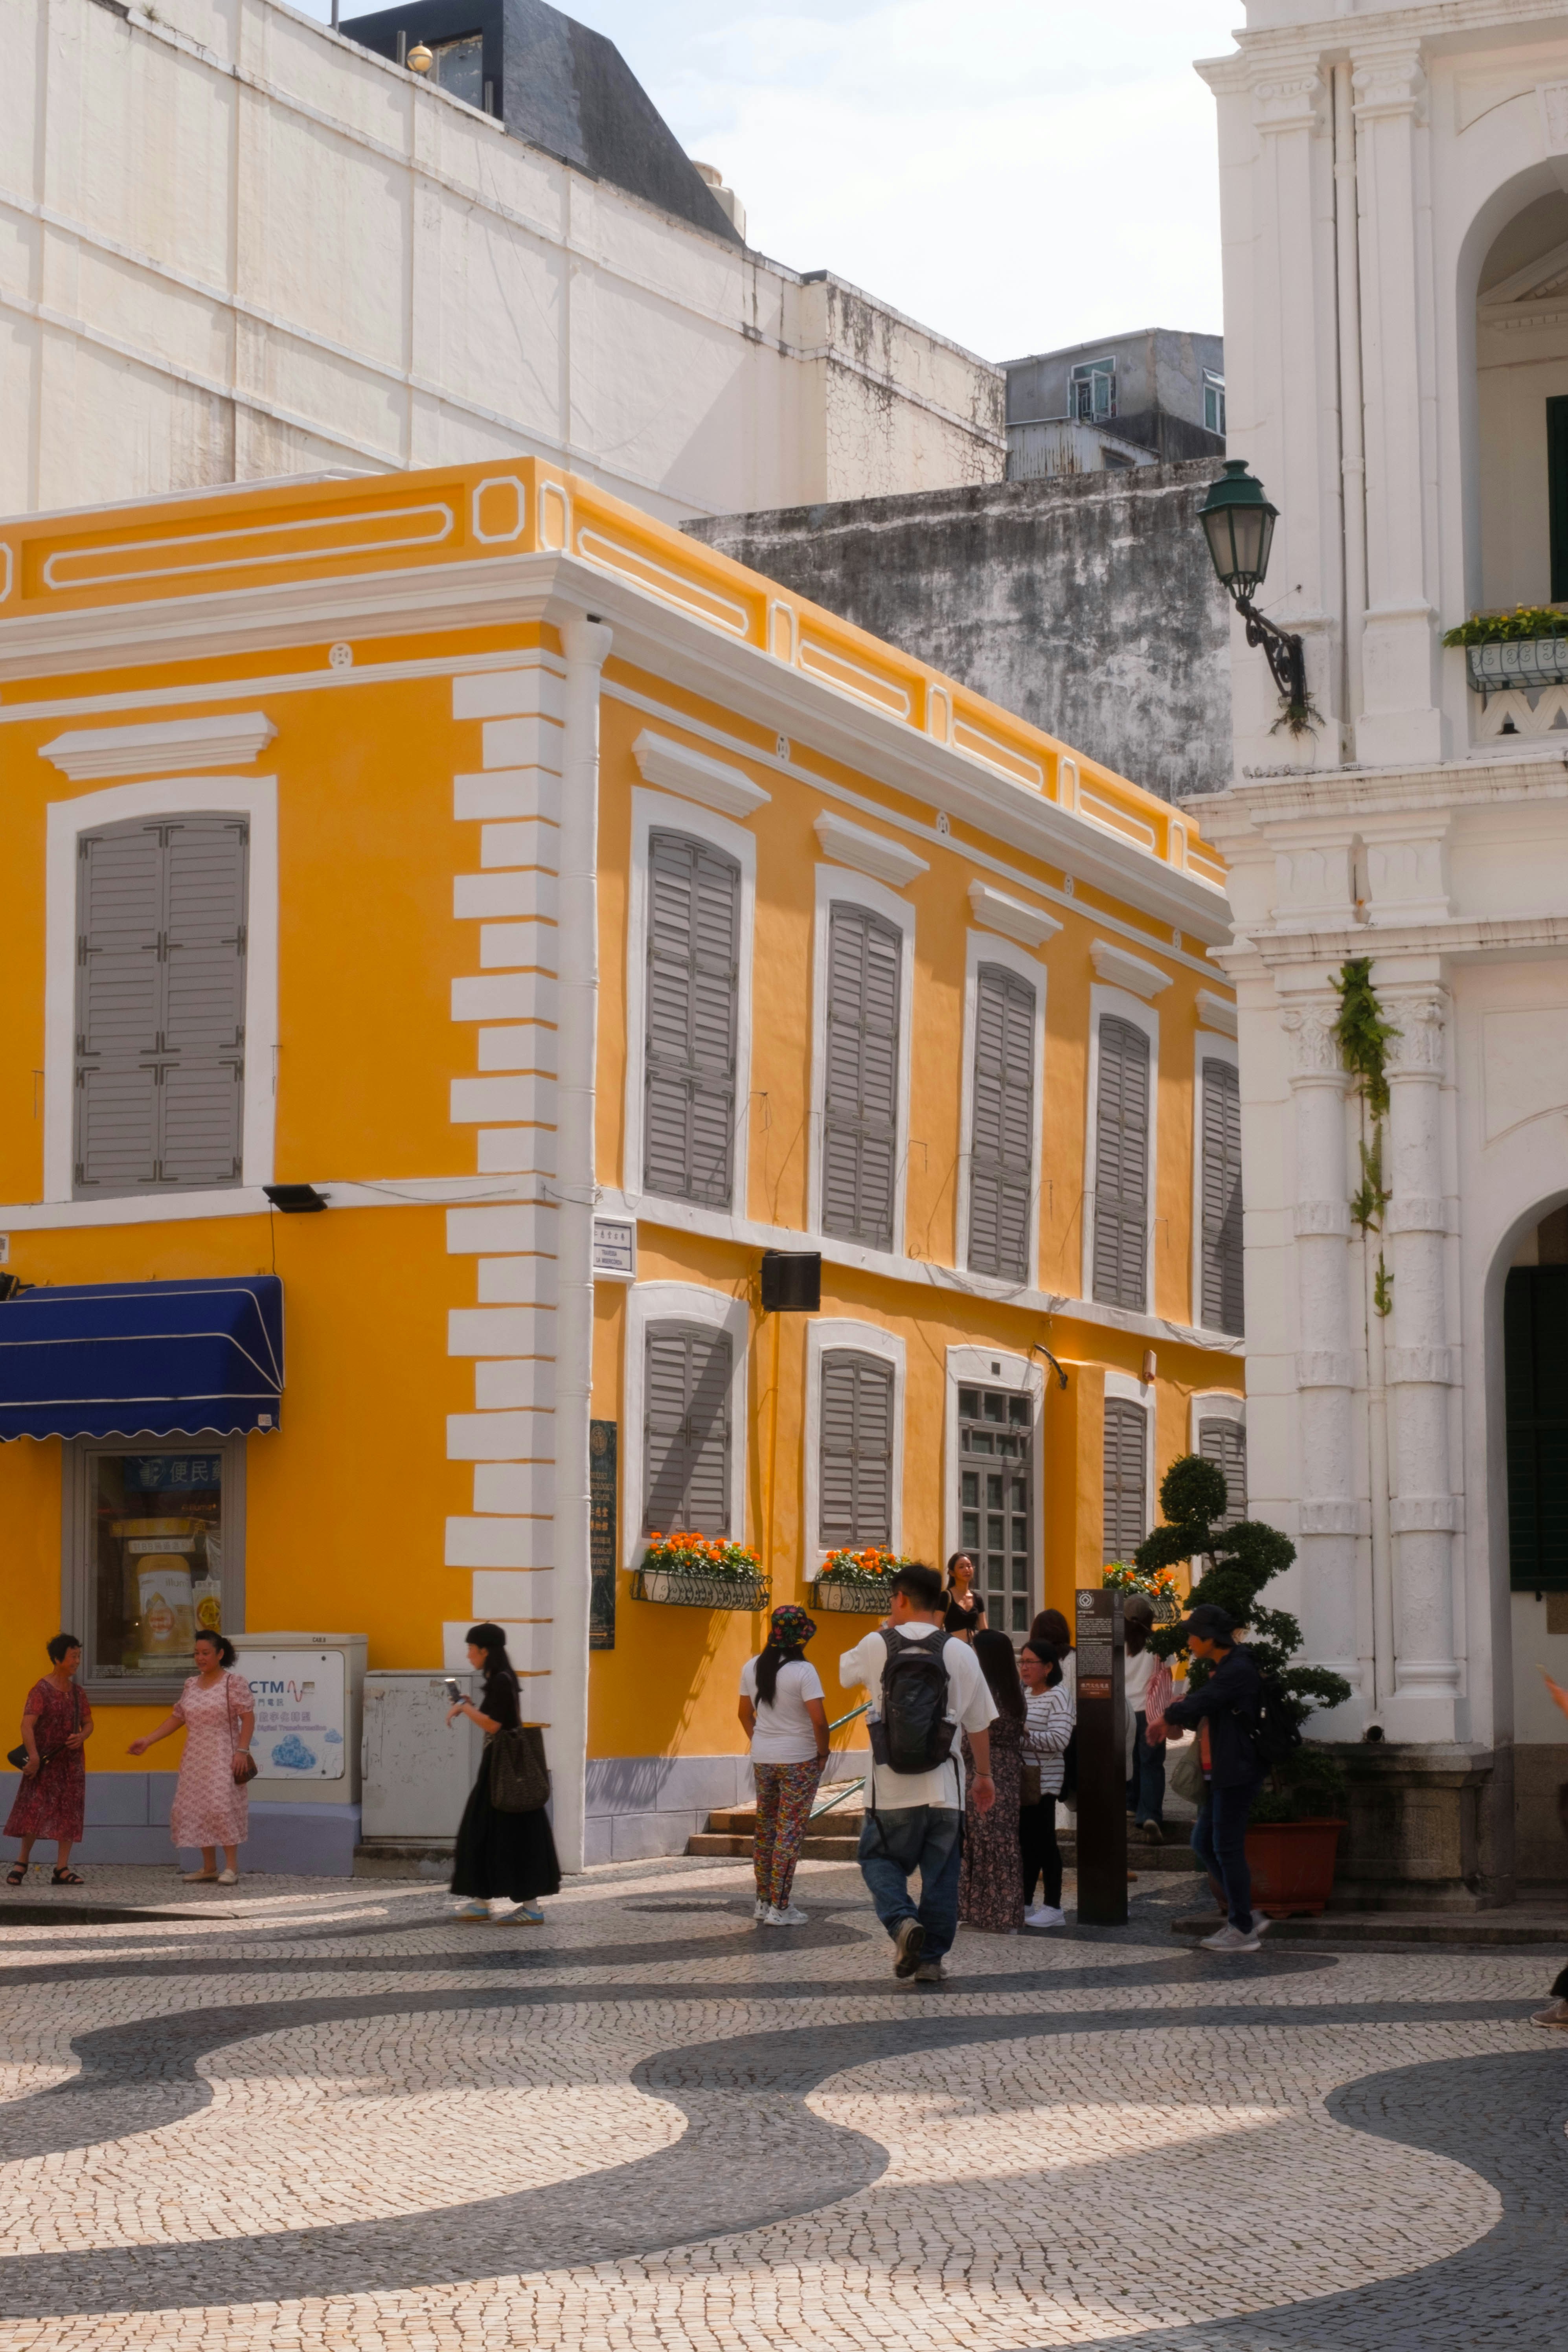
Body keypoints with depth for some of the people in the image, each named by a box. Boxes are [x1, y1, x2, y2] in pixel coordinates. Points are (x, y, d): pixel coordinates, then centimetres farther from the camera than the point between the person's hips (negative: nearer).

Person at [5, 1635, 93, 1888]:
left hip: (71, 1763, 6)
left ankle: (62, 1869, 5)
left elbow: (88, 1722, 19)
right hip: (45, 1763, -6)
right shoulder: (42, 1690, -9)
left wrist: (82, 1736, -5)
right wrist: (33, 1756, -30)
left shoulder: (76, 1692, 11)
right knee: (36, 1810, -7)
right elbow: (27, 1725, -18)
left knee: (69, 1814, 2)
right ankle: (22, 1861, 10)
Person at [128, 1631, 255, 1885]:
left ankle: (232, 1867, -9)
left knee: (222, 1806, -15)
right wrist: (148, 1741, 10)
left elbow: (248, 1718, -8)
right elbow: (176, 1718, 17)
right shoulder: (191, 1685, 13)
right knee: (194, 1809, 4)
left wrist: (242, 1751, -18)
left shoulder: (234, 1682, -5)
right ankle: (209, 1868, 11)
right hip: (195, 1759, 7)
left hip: (223, 1757, -7)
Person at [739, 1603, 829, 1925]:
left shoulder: (752, 1668, 3)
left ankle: (764, 1901, 22)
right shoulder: (803, 1672, -16)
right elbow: (819, 1720, -20)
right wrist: (822, 1753, -6)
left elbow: (746, 1714, 11)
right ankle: (778, 1909, -1)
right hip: (799, 1762, -6)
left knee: (765, 1829, 16)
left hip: (763, 1761, 6)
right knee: (790, 1832, -1)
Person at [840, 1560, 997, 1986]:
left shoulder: (876, 1646, -4)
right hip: (943, 1788, 1)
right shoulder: (959, 1652, -1)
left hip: (891, 1790, -1)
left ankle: (902, 1920, -13)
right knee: (941, 1875, 12)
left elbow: (843, 1672, 19)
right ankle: (931, 1958, 13)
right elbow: (980, 1722, 6)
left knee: (879, 1859, 13)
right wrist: (984, 1775, 19)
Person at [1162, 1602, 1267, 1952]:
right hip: (1220, 1775, 10)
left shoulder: (1238, 1671, -18)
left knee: (1227, 1848, -4)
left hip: (1236, 1775, -10)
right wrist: (1180, 1719, -1)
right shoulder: (1223, 1669, 16)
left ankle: (1243, 1930, 4)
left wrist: (1171, 1714, -3)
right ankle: (1245, 1916, 19)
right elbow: (1205, 1718, 19)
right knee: (1203, 1844, 12)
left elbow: (1194, 1708, -24)